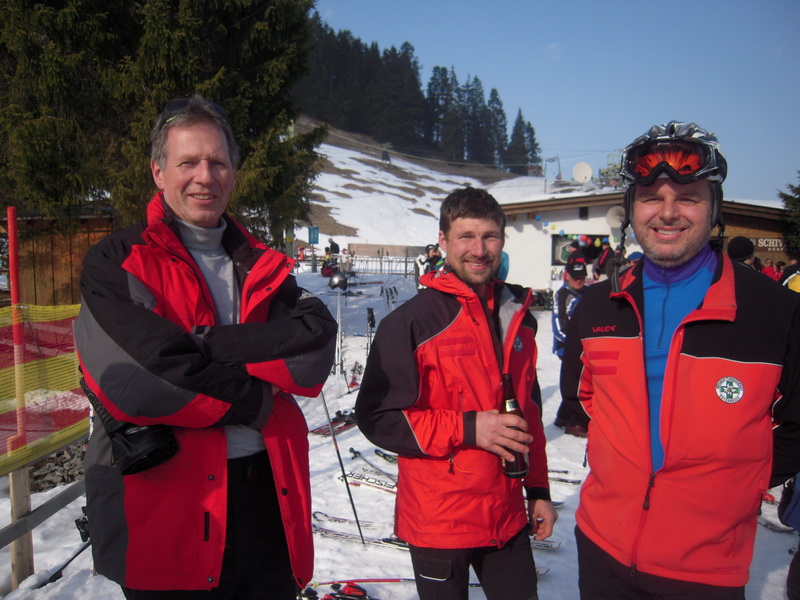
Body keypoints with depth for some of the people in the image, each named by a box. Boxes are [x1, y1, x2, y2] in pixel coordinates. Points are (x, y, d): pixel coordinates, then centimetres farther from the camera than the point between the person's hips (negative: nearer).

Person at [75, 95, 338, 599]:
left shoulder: (262, 265, 9)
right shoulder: (115, 264, -4)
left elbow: (317, 347, -7)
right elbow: (131, 378, -19)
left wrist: (207, 345, -18)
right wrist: (259, 401, -11)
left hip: (269, 499, 5)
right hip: (166, 511, -4)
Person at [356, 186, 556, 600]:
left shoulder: (517, 316, 5)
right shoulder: (410, 322, -13)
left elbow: (530, 410, 13)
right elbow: (377, 417, -14)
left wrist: (538, 489, 13)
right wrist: (468, 429, -21)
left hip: (508, 516, 5)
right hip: (439, 521, -5)